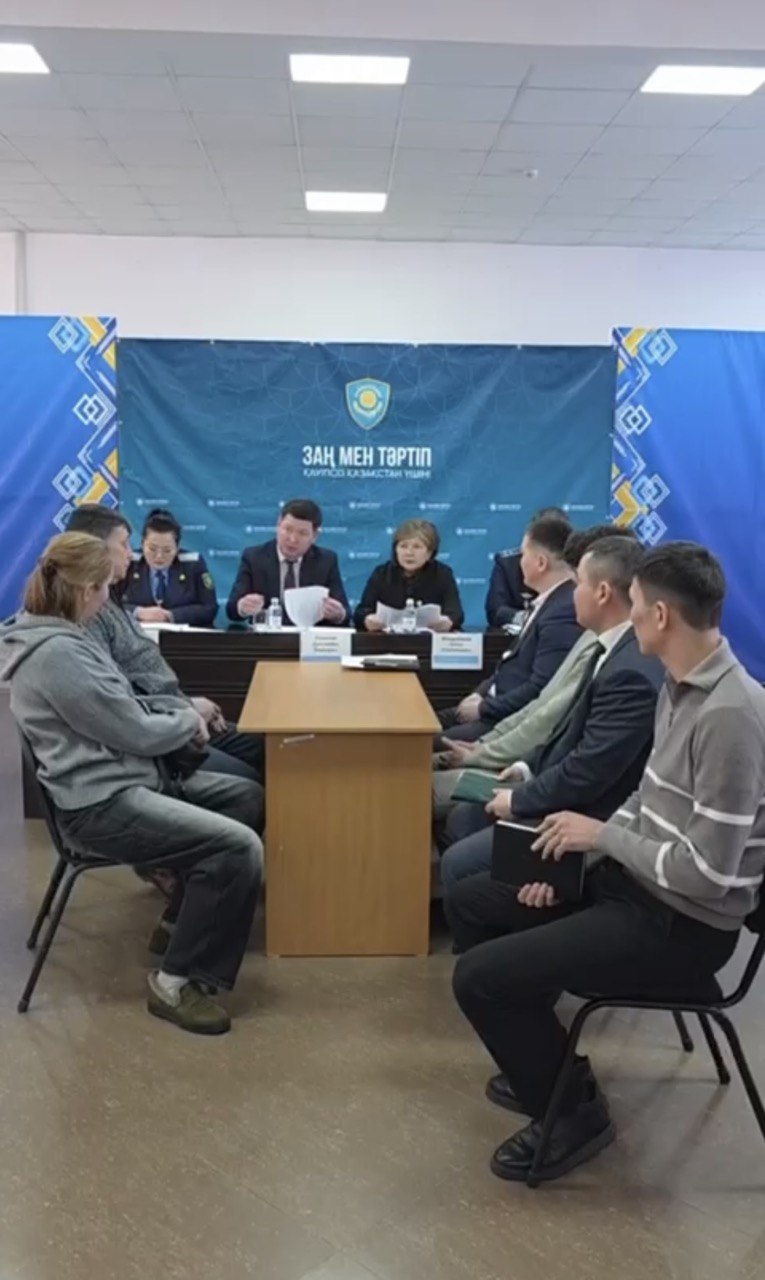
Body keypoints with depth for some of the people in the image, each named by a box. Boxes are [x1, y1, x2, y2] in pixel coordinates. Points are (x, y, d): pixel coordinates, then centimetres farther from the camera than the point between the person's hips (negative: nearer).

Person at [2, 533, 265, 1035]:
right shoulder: (57, 654, -22)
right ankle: (179, 981, -8)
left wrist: (181, 713, 5)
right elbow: (135, 732, -19)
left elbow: (121, 709, 19)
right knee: (241, 848, -23)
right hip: (100, 803, -11)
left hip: (123, 780, 11)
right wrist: (188, 722, 1)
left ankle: (183, 918, 25)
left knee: (246, 796, 17)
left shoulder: (63, 637, 10)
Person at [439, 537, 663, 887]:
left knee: (458, 863, -11)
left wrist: (518, 800, -14)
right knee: (461, 819, 16)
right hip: (563, 793, 10)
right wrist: (530, 765, 9)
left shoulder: (633, 673, -29)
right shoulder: (614, 648, 3)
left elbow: (588, 774, -27)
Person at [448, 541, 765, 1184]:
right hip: (637, 883, 10)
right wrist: (574, 858, 1)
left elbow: (709, 874, -27)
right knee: (470, 901, 13)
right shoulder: (681, 685, 4)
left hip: (681, 923, -10)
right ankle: (546, 1063, 25)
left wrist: (600, 835, -15)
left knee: (480, 977, -16)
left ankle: (574, 1111, 9)